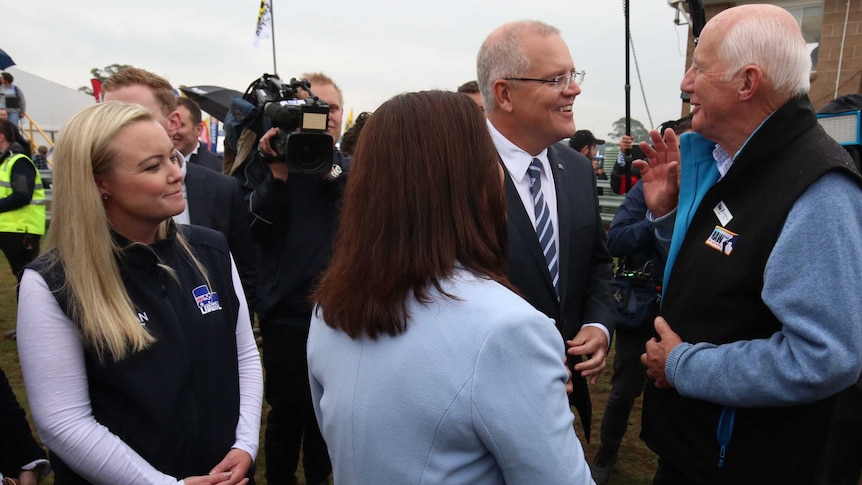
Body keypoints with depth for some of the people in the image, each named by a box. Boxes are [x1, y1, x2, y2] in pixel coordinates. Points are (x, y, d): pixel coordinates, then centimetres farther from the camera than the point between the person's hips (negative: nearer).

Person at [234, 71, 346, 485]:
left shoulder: (351, 168, 8)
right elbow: (253, 227, -10)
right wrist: (278, 172, -20)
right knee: (287, 409, 9)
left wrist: (328, 168, -18)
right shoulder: (267, 162, 1)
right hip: (287, 312, -2)